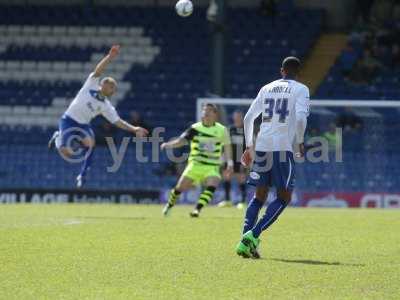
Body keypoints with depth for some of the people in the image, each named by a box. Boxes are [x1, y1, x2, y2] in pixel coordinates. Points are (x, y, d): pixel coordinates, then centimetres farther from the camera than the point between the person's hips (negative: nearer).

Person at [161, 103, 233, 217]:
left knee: (212, 186, -27)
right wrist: (168, 144, -29)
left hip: (212, 166, 0)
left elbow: (227, 147, 14)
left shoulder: (222, 130, 1)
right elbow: (182, 140, -12)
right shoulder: (195, 128, -3)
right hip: (195, 164, 0)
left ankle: (197, 209, -24)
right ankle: (169, 204, 25)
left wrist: (229, 162, 5)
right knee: (181, 187, -4)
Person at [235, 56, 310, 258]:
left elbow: (248, 118, 15)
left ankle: (245, 242, -2)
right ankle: (253, 235, -14)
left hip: (262, 146, 5)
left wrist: (249, 146, 23)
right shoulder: (301, 90, 3)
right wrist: (300, 142, 2)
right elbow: (300, 118, -13)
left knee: (259, 196, 12)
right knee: (284, 198, 3)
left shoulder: (267, 88, 17)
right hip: (283, 148, -5)